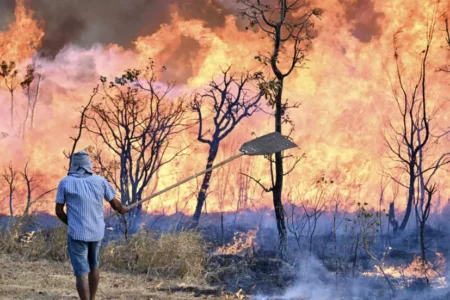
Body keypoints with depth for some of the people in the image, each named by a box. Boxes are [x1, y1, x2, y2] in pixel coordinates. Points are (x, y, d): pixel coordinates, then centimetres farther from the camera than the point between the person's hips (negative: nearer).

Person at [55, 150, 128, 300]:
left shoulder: (65, 182, -6)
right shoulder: (100, 180, -1)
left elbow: (58, 211, -2)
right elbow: (115, 204, 8)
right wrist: (122, 209, 31)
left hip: (77, 233, -3)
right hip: (97, 231, 4)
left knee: (81, 273, -2)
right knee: (93, 266, 24)